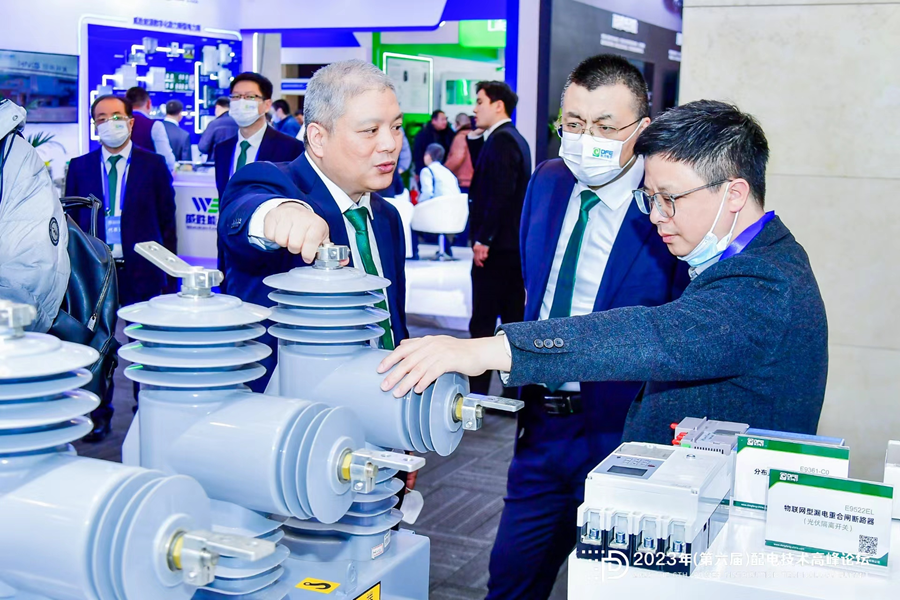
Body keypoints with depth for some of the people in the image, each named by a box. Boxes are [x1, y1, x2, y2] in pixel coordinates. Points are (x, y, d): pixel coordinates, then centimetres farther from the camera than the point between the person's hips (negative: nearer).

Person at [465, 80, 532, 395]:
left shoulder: (501, 140, -14)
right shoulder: (514, 138, 16)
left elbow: (500, 194, -23)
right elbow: (485, 179, 19)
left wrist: (482, 240, -21)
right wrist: (474, 138, 13)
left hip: (496, 245, -10)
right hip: (512, 243, 10)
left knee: (482, 322, -4)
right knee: (513, 318, 12)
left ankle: (477, 390, 0)